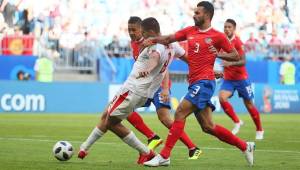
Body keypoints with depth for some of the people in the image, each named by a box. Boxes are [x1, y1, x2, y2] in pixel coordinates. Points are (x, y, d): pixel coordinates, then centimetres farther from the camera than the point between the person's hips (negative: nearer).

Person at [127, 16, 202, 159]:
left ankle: (193, 149, -16)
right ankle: (153, 138, -1)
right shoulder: (133, 43, 9)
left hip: (159, 84, -8)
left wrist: (165, 88, -33)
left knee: (164, 117, -21)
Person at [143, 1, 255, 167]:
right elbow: (168, 39, 13)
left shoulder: (217, 36, -2)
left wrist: (219, 54, -13)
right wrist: (152, 40, -3)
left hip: (204, 82, -7)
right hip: (195, 83, 7)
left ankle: (164, 156, -15)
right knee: (208, 127, 7)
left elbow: (235, 56, 3)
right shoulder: (190, 31, 15)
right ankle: (245, 146, 18)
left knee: (180, 113, -16)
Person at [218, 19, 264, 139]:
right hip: (228, 78, 4)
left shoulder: (237, 42, -16)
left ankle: (259, 130, 24)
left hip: (241, 78, -4)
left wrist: (231, 63, -39)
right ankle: (237, 122, -3)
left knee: (249, 104, 5)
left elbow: (243, 61, -24)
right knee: (222, 98, -21)